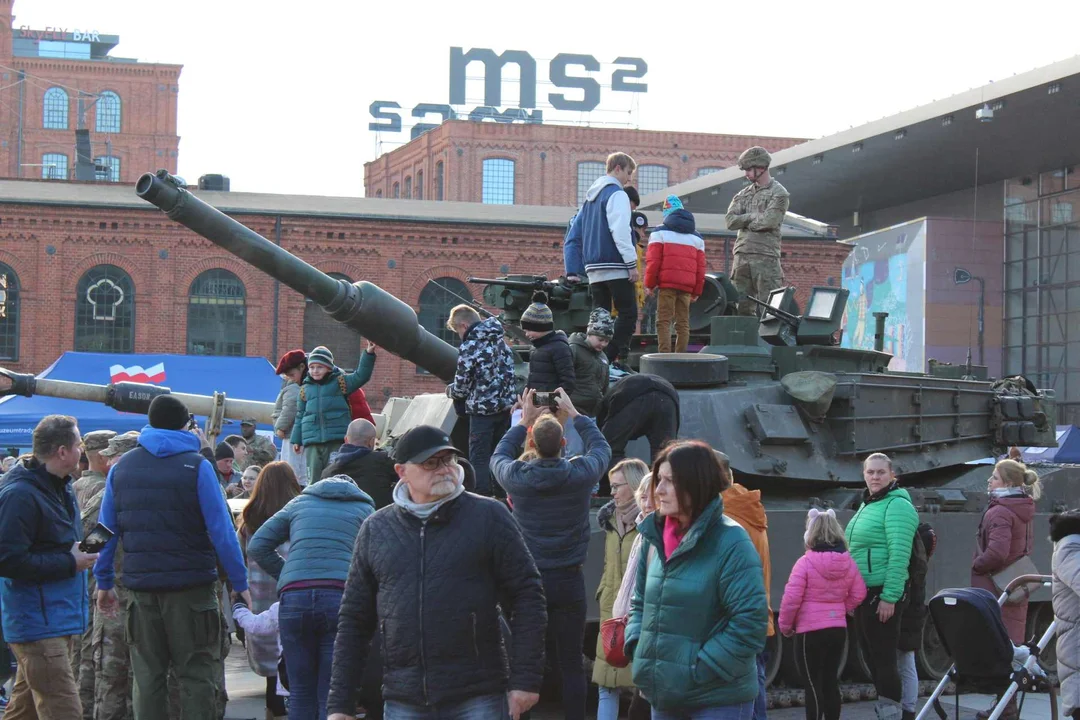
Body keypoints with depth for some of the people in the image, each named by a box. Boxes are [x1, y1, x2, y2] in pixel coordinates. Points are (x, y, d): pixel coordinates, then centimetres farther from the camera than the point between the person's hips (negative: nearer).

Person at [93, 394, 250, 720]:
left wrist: (104, 582, 16)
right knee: (197, 675, 1)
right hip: (191, 584, -4)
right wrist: (240, 583, -5)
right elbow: (221, 531, -10)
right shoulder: (197, 466, -6)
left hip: (141, 587, 4)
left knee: (147, 677, 11)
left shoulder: (121, 467, 7)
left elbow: (106, 530, 9)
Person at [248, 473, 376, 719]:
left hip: (293, 598, 2)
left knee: (301, 694, 9)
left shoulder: (299, 503, 25)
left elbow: (256, 546, 18)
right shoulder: (364, 508, 21)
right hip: (341, 596, -2)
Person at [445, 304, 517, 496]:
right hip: (506, 406, 7)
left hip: (483, 410, -7)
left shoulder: (469, 347, -12)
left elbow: (462, 386, -10)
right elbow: (508, 373, 13)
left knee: (479, 459, -3)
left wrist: (450, 390, 9)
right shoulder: (500, 342, 11)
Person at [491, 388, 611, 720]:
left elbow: (499, 456, 18)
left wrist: (524, 420, 24)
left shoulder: (516, 477, -8)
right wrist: (574, 413, 24)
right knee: (571, 664, 4)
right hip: (568, 580, 0)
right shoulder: (580, 474, -8)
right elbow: (601, 447, 15)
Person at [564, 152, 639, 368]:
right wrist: (632, 263, -18)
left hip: (594, 269, 8)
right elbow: (620, 232, -19)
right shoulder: (616, 194, -7)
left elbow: (573, 236, 17)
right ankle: (609, 358, -15)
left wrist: (572, 270, 14)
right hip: (616, 268, -8)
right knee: (628, 314, -5)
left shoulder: (590, 197, 20)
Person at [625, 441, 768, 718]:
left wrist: (699, 669, -18)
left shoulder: (730, 542, -14)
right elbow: (641, 601, 20)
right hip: (664, 696, 7)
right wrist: (638, 649, 3)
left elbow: (750, 622, -18)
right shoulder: (655, 537, 7)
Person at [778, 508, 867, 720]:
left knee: (812, 684, 0)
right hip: (838, 629, 6)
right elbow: (858, 594, 6)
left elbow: (791, 598, -15)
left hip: (810, 631, -6)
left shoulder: (805, 562, -15)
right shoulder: (848, 562, 1)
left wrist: (785, 625, -2)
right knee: (830, 681, 15)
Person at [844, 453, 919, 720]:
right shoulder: (867, 505, 17)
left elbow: (899, 555, -20)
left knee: (884, 657, -6)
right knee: (873, 656, 14)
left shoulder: (897, 505, -12)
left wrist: (889, 597, -23)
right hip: (863, 592, 9)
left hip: (884, 594, -9)